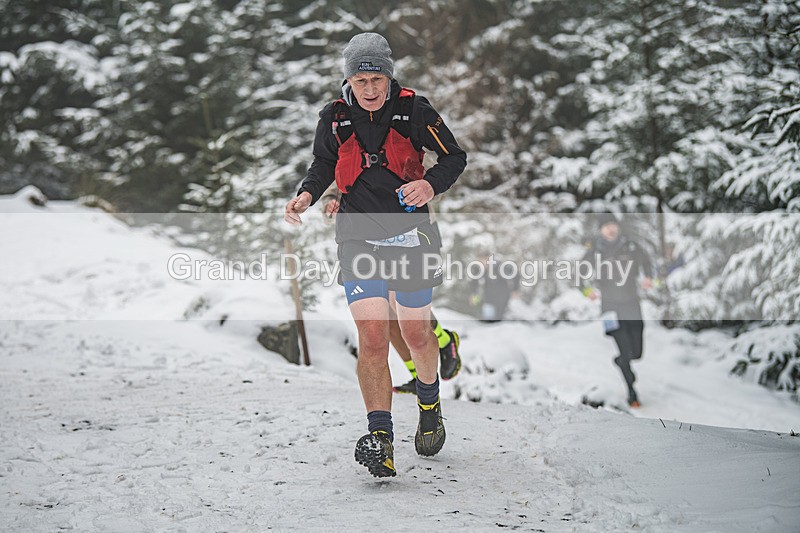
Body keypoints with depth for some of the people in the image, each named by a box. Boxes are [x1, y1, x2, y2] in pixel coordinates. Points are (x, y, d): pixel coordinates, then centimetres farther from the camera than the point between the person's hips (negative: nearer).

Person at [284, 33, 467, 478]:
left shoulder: (414, 110, -8)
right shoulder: (335, 118, -1)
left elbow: (455, 157, -1)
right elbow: (323, 165, 16)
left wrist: (431, 185, -21)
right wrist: (307, 195, -4)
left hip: (410, 235, -1)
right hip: (359, 236, 1)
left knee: (416, 334, 12)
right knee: (372, 337, -11)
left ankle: (430, 403, 41)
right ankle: (381, 439, -12)